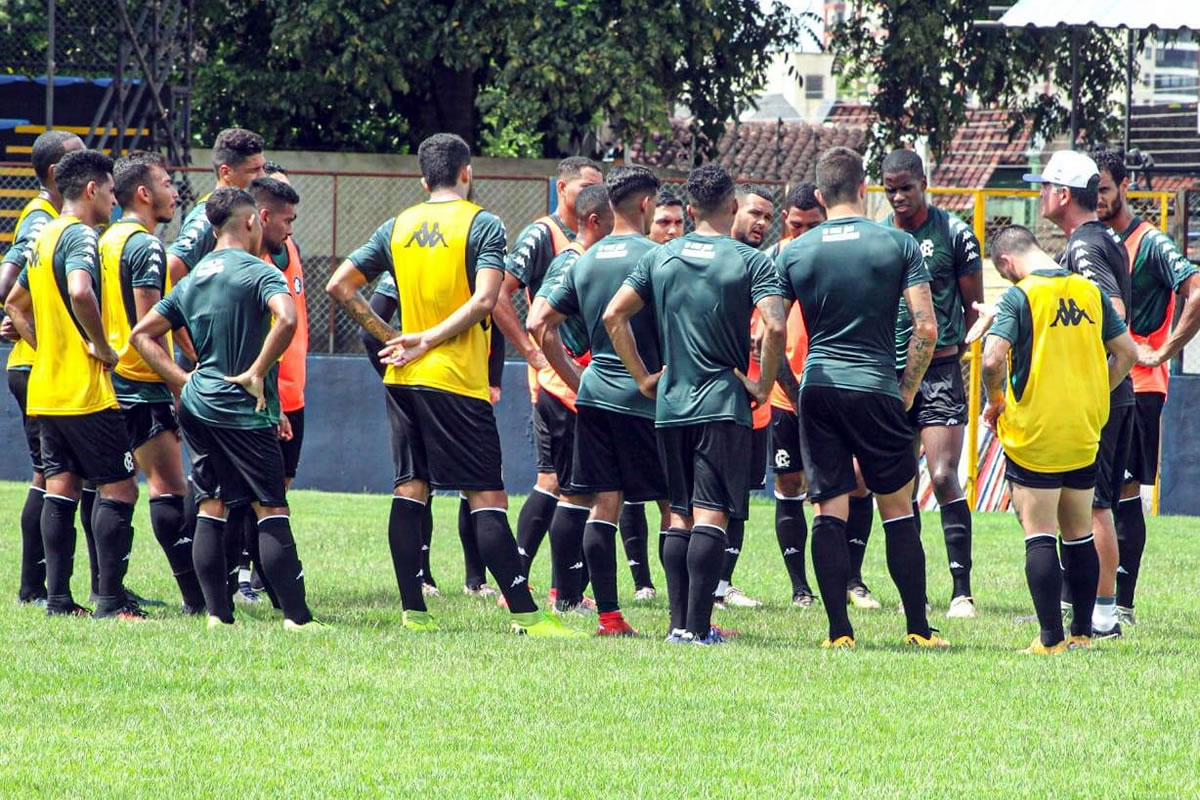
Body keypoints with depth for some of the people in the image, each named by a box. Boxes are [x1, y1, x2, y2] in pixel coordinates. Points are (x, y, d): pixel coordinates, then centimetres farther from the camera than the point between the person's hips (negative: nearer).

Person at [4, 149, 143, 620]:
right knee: (119, 488, -5)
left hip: (45, 388, 9)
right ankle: (111, 600, -8)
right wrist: (103, 347, -19)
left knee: (61, 488, 9)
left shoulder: (44, 237, 16)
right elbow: (80, 293, -32)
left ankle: (58, 598, 8)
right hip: (84, 391, -9)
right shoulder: (80, 236, -13)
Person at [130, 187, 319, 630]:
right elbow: (286, 318, -28)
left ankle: (218, 614, 8)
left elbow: (142, 334, 16)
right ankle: (297, 617, -7)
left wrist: (183, 381, 10)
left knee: (210, 509, 10)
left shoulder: (193, 279, 13)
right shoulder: (257, 272, -9)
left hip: (198, 407, 6)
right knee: (272, 510, -4)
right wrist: (257, 373, -16)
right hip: (244, 411, -6)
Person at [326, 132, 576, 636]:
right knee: (487, 496, -7)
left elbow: (339, 286, 9)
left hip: (403, 380, 5)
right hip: (457, 381, -5)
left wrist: (388, 337, 8)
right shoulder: (482, 225, -5)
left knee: (410, 489, 9)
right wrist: (428, 341, -12)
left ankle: (413, 611, 6)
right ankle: (524, 614, -9)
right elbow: (484, 300, -18)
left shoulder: (398, 227, 10)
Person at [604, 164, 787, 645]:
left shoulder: (660, 258, 7)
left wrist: (643, 377, 11)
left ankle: (679, 623, 8)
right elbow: (775, 327, -18)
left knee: (679, 516, 12)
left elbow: (614, 316, 5)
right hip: (724, 404, -4)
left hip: (670, 406, 4)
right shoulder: (750, 262, -6)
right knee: (710, 516, -6)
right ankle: (697, 626, -12)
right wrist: (763, 385, -5)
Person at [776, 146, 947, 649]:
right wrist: (907, 391, 5)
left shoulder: (794, 253, 3)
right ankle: (918, 629, 8)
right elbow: (926, 328, -6)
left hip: (818, 389, 1)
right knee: (897, 509, 7)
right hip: (877, 390, -1)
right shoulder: (898, 244, -1)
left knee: (829, 510, 4)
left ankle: (839, 631, -1)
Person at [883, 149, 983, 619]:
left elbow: (974, 304, 5)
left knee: (944, 477, -13)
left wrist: (958, 347, -5)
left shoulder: (954, 233, -2)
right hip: (889, 370, 4)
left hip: (940, 369, -4)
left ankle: (962, 589, -11)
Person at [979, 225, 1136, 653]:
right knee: (1079, 534, 15)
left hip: (1034, 437, -5)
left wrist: (995, 401, -2)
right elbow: (1127, 353, 10)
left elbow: (992, 359, -21)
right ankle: (1082, 632, 19)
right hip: (1085, 434, 5)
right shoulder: (1090, 291, 6)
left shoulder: (1019, 297, -11)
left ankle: (1051, 639, -5)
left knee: (1039, 537, -2)